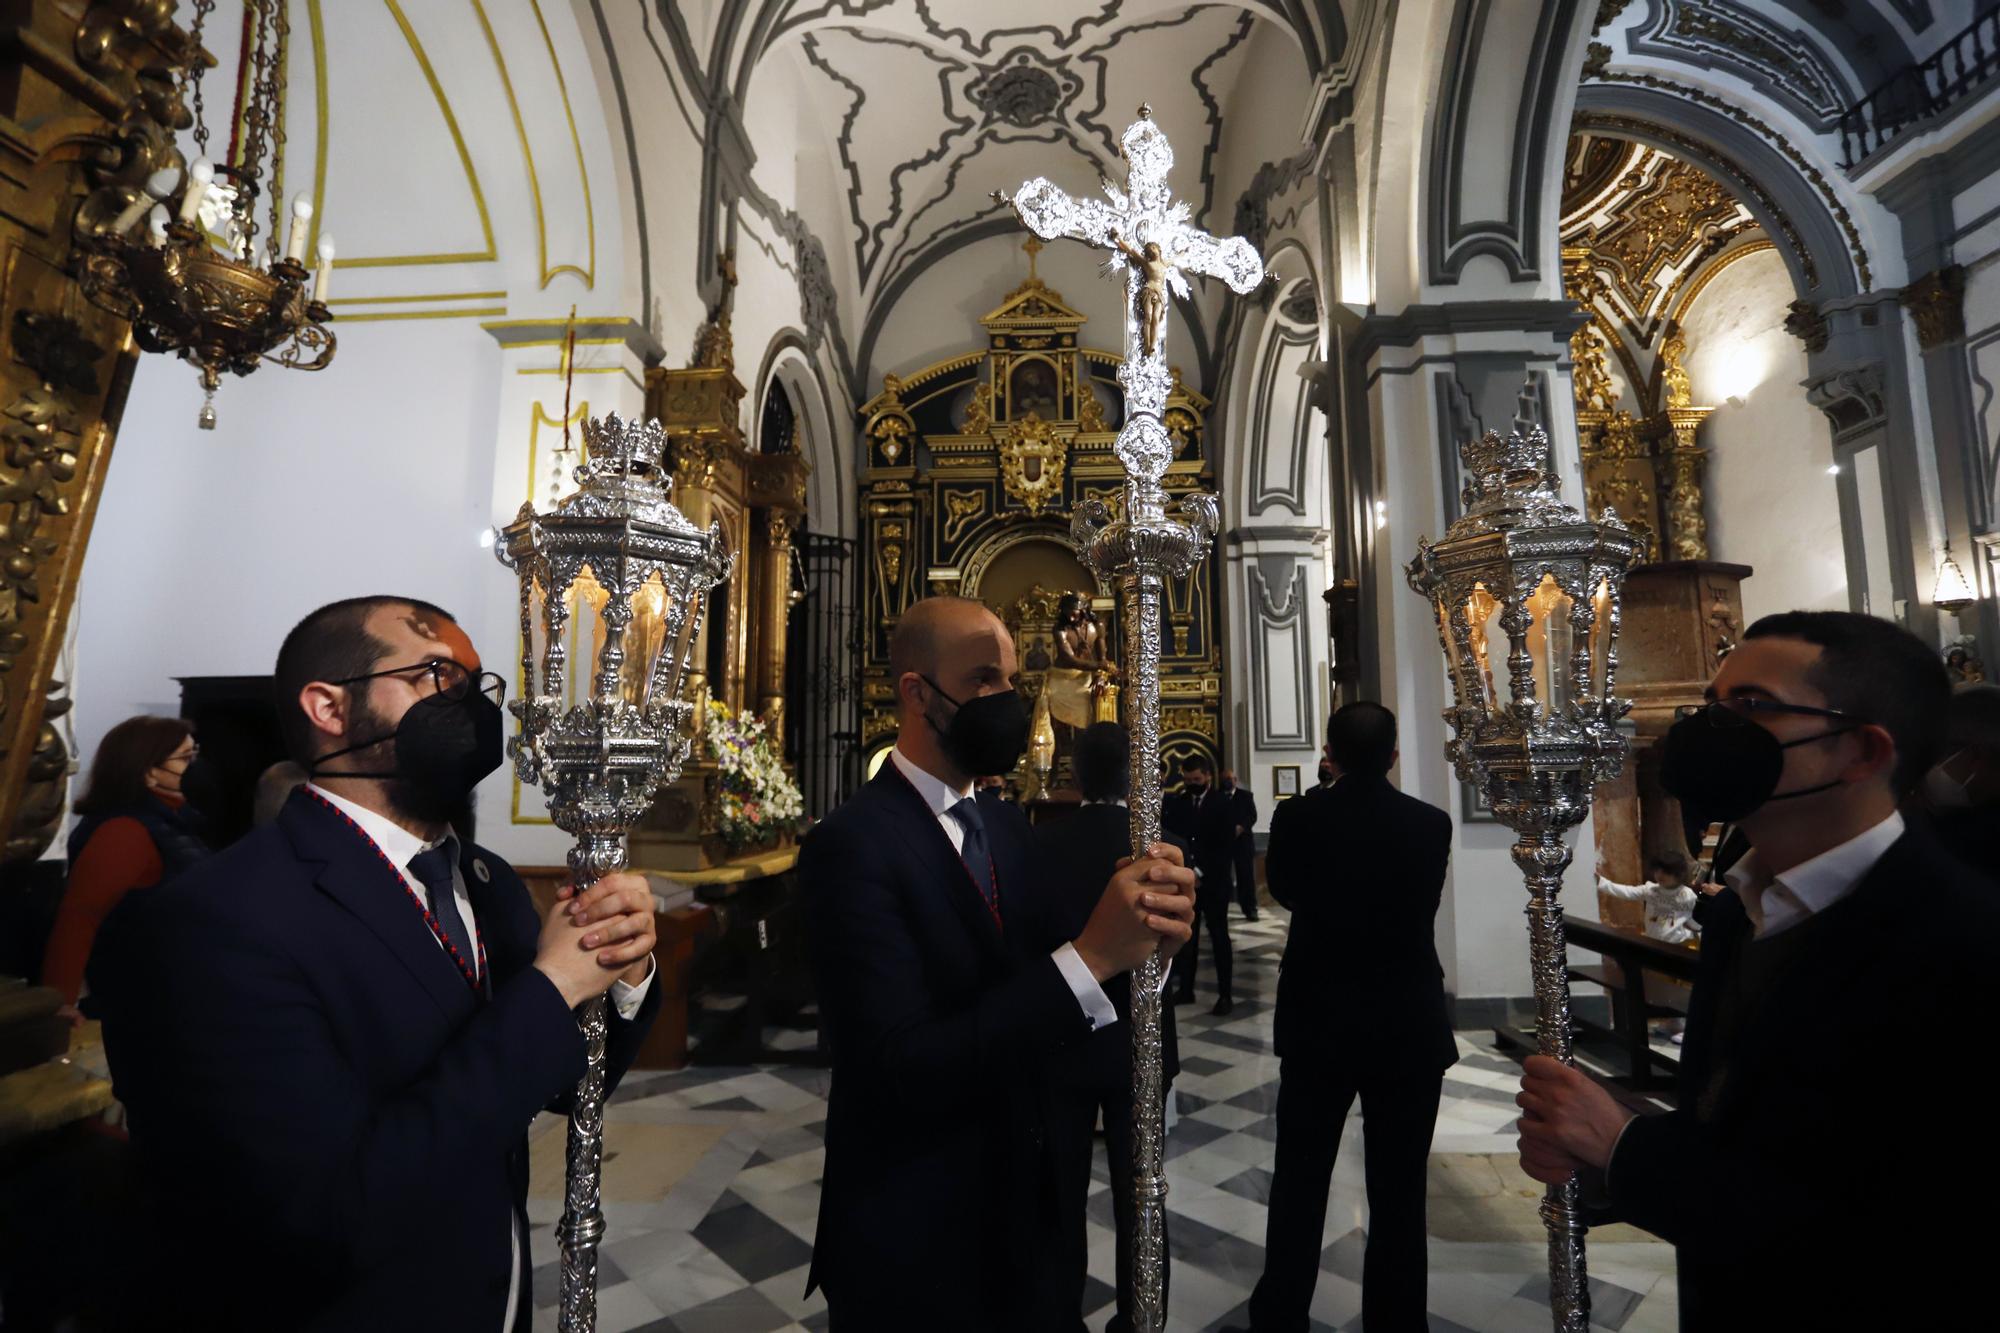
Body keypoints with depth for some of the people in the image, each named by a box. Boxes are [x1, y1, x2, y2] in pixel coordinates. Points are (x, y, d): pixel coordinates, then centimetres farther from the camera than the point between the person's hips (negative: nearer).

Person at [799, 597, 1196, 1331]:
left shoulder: (1006, 823, 2)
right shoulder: (852, 844, -23)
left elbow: (1039, 984, -4)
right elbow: (905, 1069, -29)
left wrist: (1143, 939, -24)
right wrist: (1091, 954, -34)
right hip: (913, 1240, -6)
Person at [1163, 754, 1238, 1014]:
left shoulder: (1222, 806, -2)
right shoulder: (1175, 804, 5)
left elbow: (1226, 849, -9)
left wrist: (1202, 871, -18)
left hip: (1213, 882, -3)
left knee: (1219, 937, 5)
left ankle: (1225, 994, 12)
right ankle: (1185, 988, 22)